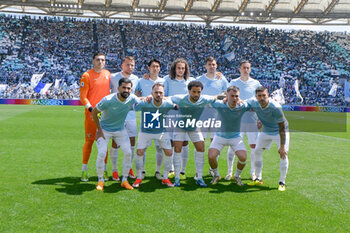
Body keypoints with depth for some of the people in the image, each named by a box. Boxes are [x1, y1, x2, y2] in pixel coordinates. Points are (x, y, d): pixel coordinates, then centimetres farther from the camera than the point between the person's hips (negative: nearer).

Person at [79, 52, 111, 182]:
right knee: (89, 140, 0)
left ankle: (104, 169, 17)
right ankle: (84, 170, 12)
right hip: (91, 113, -4)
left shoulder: (107, 74, 11)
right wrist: (91, 109, -20)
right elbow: (83, 97, -7)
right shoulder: (87, 76, -4)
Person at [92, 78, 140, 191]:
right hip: (104, 129, -3)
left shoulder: (132, 98, -15)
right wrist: (99, 130, -13)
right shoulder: (108, 100, -27)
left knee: (128, 153, -7)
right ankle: (100, 180, 6)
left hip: (121, 130, 4)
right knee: (101, 154, -15)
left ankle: (124, 180, 8)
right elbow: (94, 112, -13)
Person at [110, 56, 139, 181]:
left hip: (131, 114, 4)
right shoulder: (113, 77, -4)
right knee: (115, 142, -1)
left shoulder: (136, 79, 8)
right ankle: (114, 170, 10)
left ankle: (129, 168, 21)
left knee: (132, 142, 6)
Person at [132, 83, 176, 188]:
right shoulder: (144, 103, -26)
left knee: (169, 153, -3)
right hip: (145, 132, -2)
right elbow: (133, 108, -12)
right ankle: (139, 178, 11)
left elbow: (176, 107, 2)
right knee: (139, 153, -10)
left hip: (161, 132, 2)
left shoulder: (167, 104, -20)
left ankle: (165, 178, 15)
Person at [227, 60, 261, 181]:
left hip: (252, 119, 1)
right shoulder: (233, 82, 7)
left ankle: (253, 172, 16)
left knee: (254, 146, 2)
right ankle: (229, 172, 11)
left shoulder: (256, 83, 8)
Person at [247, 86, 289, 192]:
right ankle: (258, 179, 16)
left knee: (283, 155, -16)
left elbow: (282, 127, -29)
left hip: (279, 131, -5)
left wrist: (282, 146, -29)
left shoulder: (275, 107, -34)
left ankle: (282, 182, -3)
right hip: (266, 131, 5)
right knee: (257, 151, 3)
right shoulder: (254, 104, -18)